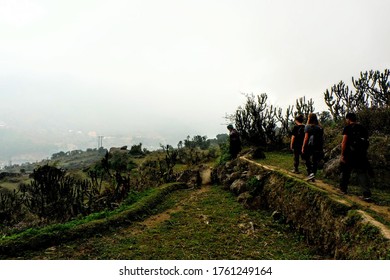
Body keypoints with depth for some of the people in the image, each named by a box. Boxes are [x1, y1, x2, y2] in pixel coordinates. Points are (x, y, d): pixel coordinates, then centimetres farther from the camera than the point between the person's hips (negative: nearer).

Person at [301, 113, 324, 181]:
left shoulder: (308, 126, -5)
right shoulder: (320, 127, 9)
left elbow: (306, 138, -10)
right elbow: (322, 138, 8)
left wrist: (303, 147, -8)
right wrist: (321, 148, 13)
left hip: (310, 147, -4)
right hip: (318, 148, 4)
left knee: (308, 161, 8)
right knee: (315, 162, 10)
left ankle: (310, 174, -5)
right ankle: (313, 174, 10)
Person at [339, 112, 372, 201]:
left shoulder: (348, 128, -7)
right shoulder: (363, 128, 11)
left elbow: (344, 142, -13)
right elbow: (366, 142, 14)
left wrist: (342, 155, -11)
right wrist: (363, 152, 20)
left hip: (349, 155, -4)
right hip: (362, 155, 4)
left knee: (345, 172, 13)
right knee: (363, 173, 3)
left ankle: (343, 188, 26)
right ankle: (367, 194, -4)